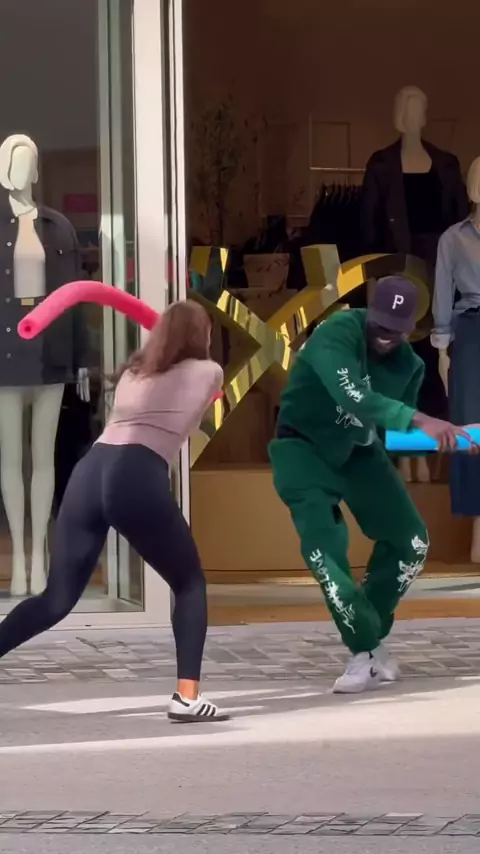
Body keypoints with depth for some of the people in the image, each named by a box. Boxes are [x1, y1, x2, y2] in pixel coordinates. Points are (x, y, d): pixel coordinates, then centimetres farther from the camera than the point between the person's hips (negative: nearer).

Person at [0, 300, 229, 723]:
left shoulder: (134, 372, 29)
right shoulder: (208, 371, 19)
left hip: (90, 471, 5)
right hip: (138, 479, -5)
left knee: (56, 599, 9)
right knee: (190, 584, 13)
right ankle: (187, 696, 1)